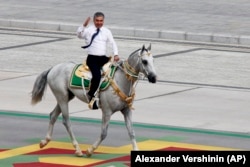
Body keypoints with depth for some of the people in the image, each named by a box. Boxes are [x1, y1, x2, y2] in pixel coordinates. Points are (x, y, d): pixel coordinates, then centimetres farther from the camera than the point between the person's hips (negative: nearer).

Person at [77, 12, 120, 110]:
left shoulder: (106, 31, 14)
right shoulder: (88, 30, 3)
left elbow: (113, 43, 10)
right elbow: (79, 35, -13)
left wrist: (116, 55, -5)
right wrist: (84, 25, -28)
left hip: (103, 58, 5)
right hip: (92, 58, -5)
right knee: (97, 76, -27)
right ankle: (91, 96, -14)